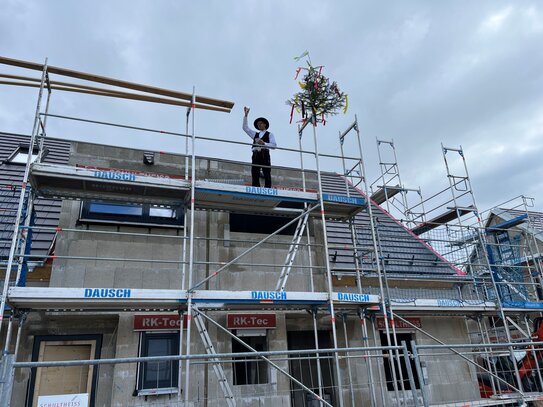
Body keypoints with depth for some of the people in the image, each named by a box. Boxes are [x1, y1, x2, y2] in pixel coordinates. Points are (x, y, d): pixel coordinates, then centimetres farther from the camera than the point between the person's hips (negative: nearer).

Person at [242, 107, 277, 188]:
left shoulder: (269, 134, 15)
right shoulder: (255, 134, 28)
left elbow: (274, 145, 0)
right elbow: (245, 127, 22)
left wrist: (264, 143, -15)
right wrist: (246, 115, 16)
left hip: (264, 155, -4)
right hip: (255, 155, 4)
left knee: (267, 175, -10)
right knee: (255, 175, -6)